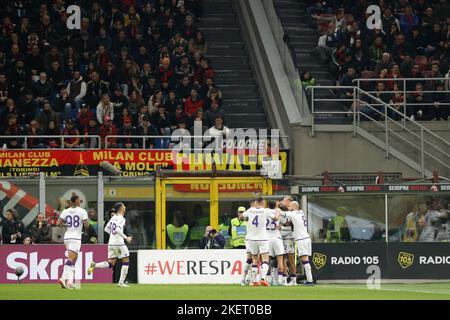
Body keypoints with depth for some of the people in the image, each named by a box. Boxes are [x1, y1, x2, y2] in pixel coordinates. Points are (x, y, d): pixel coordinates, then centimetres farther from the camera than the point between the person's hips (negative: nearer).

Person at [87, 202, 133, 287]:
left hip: (111, 242, 8)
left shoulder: (113, 217, 13)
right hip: (119, 243, -8)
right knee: (126, 261, 5)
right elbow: (118, 230, -25)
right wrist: (126, 238, -18)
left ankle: (94, 265, -13)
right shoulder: (121, 218, -12)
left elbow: (106, 228, 19)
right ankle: (121, 282, 1)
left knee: (110, 264, 10)